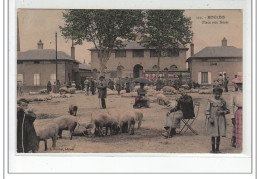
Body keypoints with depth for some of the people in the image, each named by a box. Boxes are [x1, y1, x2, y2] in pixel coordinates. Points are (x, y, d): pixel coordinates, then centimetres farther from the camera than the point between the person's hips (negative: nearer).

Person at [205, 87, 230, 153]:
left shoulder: (223, 101, 6)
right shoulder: (210, 101, 0)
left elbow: (227, 110, 12)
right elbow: (207, 111, -1)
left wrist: (222, 112, -8)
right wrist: (209, 118, -12)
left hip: (220, 120, 2)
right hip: (212, 120, -2)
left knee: (219, 135, 3)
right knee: (213, 135, 3)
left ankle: (217, 149, 14)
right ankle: (213, 149, 14)